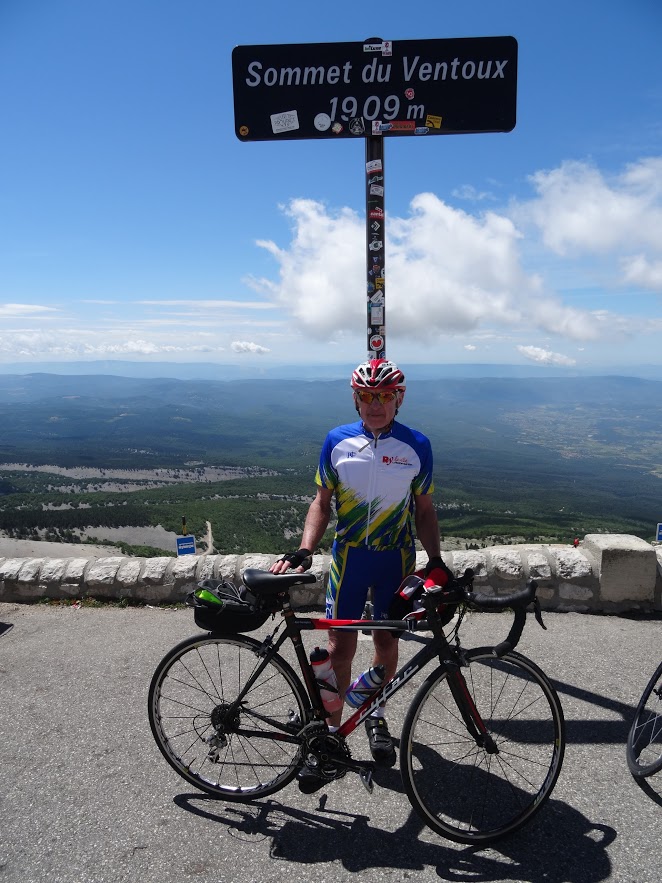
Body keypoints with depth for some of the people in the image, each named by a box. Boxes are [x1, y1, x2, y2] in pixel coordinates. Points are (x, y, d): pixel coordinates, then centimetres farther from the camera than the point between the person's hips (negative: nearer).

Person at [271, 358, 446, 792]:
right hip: (348, 555, 0)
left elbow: (424, 509, 4)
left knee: (386, 641, 13)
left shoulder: (417, 446, -4)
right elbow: (322, 502, 1)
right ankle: (330, 732, 17)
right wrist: (304, 550, -11)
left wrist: (435, 559, -5)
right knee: (340, 646, 1)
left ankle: (376, 716, 37)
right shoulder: (337, 441, -4)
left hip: (397, 557, 1)